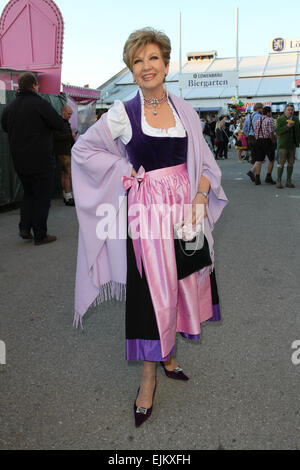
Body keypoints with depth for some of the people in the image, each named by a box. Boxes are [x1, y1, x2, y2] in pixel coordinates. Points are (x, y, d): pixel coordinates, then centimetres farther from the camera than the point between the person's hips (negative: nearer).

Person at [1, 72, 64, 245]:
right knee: (42, 198, 3)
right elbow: (60, 125, -13)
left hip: (20, 162, 6)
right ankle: (40, 235, 8)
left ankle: (25, 227, 14)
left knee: (29, 193, 23)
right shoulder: (40, 104, -13)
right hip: (41, 162, -6)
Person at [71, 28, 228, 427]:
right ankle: (149, 378, 16)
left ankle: (168, 355, 34)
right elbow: (83, 149, 4)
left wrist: (199, 202, -6)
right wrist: (124, 173, -4)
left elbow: (204, 162, 8)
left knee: (180, 284, 11)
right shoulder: (122, 113, -3)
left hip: (184, 208, 4)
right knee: (152, 291, 0)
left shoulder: (184, 110, 6)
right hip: (146, 211, -4)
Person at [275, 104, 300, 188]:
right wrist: (287, 126, -24)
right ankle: (279, 182, -1)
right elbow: (277, 131, -15)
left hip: (292, 145, 5)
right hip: (283, 145, -5)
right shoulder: (280, 119, -4)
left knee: (291, 163, 5)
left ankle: (288, 181, 11)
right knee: (281, 163, -6)